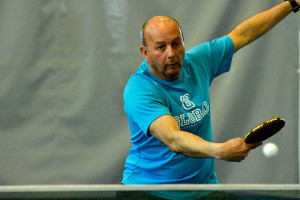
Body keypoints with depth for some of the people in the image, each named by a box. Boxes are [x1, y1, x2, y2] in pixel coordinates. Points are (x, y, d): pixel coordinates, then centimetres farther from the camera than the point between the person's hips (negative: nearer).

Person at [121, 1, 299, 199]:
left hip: (203, 184, 5)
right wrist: (220, 151, -50)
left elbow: (243, 34, 14)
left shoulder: (197, 62, 0)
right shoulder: (138, 91, -21)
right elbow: (173, 139, -35)